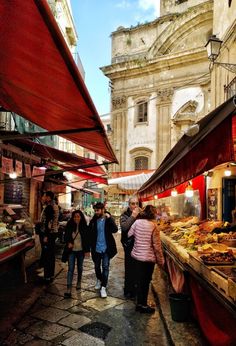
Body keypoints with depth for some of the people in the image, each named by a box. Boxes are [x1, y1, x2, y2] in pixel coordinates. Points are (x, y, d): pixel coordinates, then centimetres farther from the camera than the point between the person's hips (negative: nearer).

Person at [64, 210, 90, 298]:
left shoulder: (84, 227, -8)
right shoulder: (69, 226, -6)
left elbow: (87, 239, -3)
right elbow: (66, 236, 5)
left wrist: (87, 250, -5)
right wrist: (68, 243, -14)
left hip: (81, 250, 0)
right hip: (72, 250, 0)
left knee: (80, 267, 17)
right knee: (70, 269, -6)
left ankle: (79, 282, 40)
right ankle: (69, 289, -7)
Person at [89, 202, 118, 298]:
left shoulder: (109, 219, -8)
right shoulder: (93, 221, -1)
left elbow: (115, 230, -22)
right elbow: (90, 235, 4)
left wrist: (109, 218, -29)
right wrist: (89, 247, 0)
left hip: (106, 248, -3)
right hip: (96, 248, 3)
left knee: (105, 267, -4)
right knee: (97, 266, 18)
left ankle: (103, 287, 5)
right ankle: (99, 280, 43)